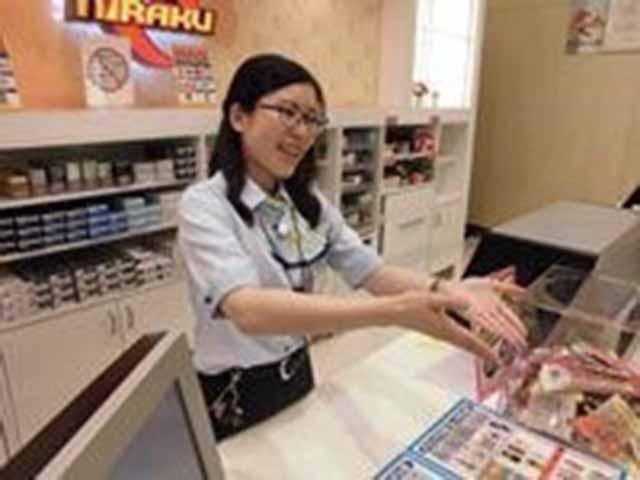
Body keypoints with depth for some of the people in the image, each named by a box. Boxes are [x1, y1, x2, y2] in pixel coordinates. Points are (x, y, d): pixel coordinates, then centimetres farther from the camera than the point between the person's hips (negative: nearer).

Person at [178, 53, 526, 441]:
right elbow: (248, 310, -38)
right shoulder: (204, 204, -22)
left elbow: (371, 272, -8)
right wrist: (395, 311, -47)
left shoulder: (308, 202, 0)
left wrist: (448, 290, -27)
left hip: (298, 377, 6)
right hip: (233, 398, -6)